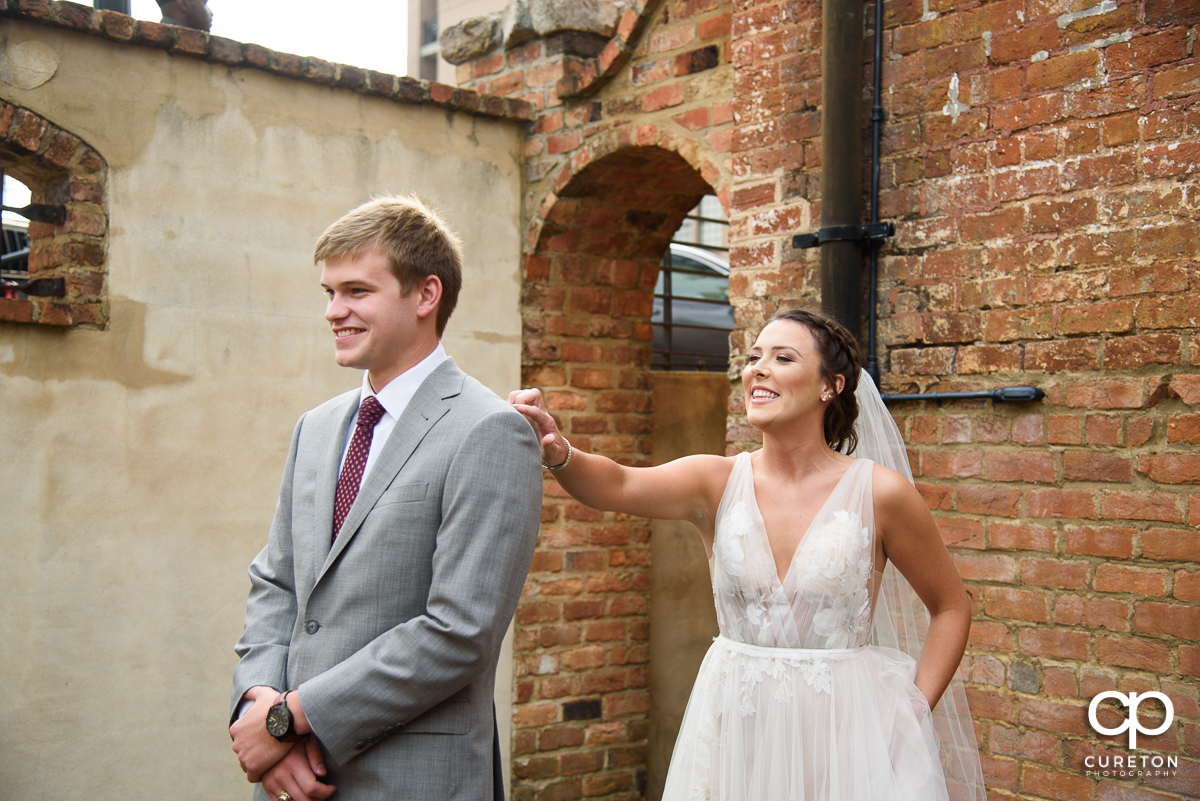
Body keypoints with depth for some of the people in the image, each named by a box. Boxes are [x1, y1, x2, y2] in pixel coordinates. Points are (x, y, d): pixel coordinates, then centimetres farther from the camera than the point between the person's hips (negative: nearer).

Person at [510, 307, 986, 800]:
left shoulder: (879, 492, -9)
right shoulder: (718, 482, -4)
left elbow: (952, 606, 2)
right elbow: (619, 486, -22)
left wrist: (912, 714, -5)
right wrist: (558, 453, -42)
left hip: (845, 729, -2)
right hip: (735, 726, 2)